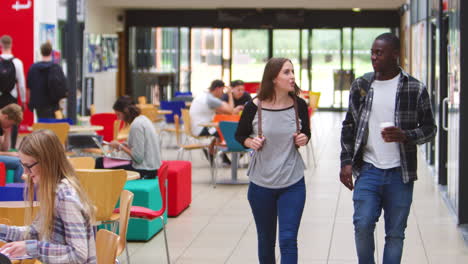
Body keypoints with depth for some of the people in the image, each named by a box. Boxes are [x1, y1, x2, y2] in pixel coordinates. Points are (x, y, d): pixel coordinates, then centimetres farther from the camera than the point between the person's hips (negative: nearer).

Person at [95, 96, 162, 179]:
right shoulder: (143, 119, 13)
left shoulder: (136, 125, -17)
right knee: (100, 161, 12)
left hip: (144, 172, -10)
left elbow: (138, 157, -20)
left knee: (100, 163, -10)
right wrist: (125, 146, 9)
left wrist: (120, 147, -8)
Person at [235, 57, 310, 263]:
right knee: (266, 240, 13)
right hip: (261, 184, 0)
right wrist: (250, 142, -15)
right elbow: (239, 135, 6)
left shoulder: (299, 105, -5)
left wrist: (304, 139, -10)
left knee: (288, 240, -7)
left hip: (293, 184, 0)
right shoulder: (254, 107, -9)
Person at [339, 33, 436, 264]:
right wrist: (346, 161, 4)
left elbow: (429, 128, 3)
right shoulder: (360, 86, 6)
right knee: (362, 224, -11)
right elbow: (348, 126, 14)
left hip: (400, 174, -1)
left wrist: (405, 136, -16)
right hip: (368, 169, 1)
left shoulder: (415, 89, -1)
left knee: (395, 233, 5)